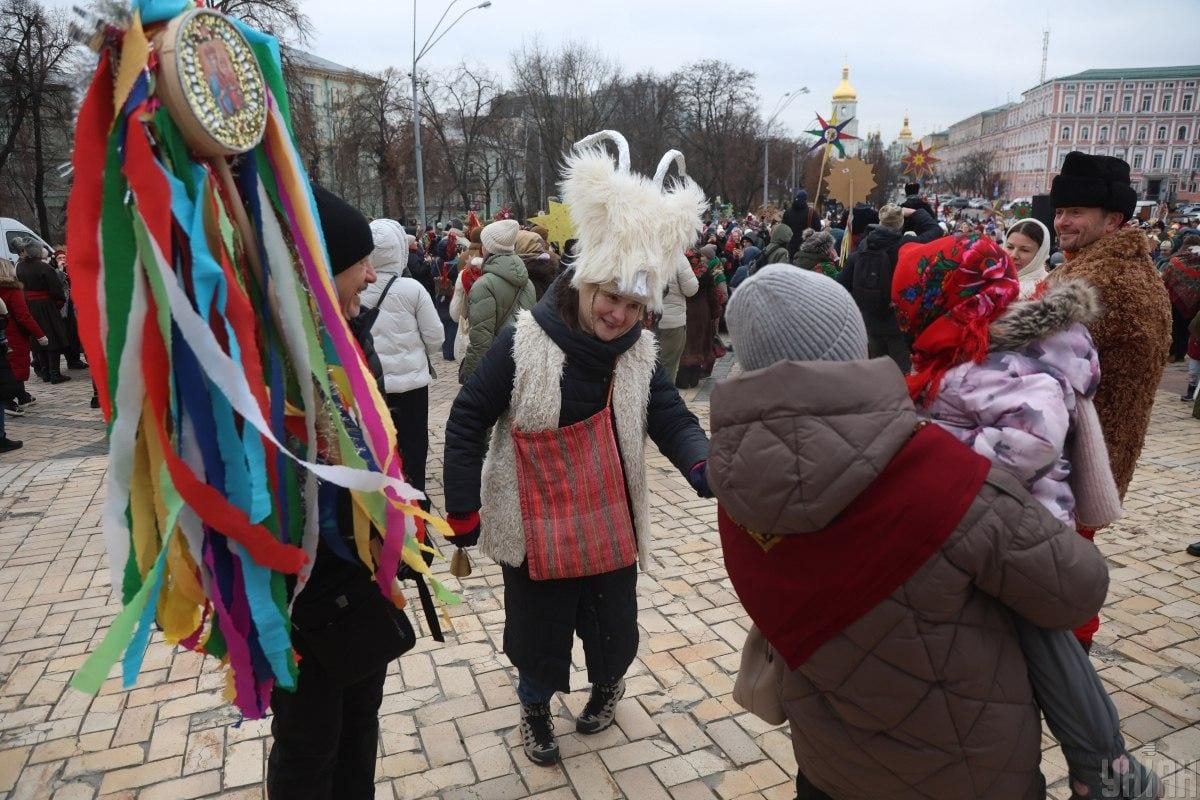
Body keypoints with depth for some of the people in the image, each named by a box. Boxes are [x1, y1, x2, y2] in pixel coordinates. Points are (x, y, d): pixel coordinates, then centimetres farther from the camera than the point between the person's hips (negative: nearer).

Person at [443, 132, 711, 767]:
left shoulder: (639, 352, -7)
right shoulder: (523, 343, -19)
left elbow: (672, 421, -12)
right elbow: (469, 419, -12)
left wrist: (704, 468, -34)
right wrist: (462, 510, -12)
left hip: (609, 525, 3)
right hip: (534, 526, -2)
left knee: (611, 623, 19)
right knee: (537, 626, 17)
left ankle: (608, 686, 54)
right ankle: (535, 707, 48)